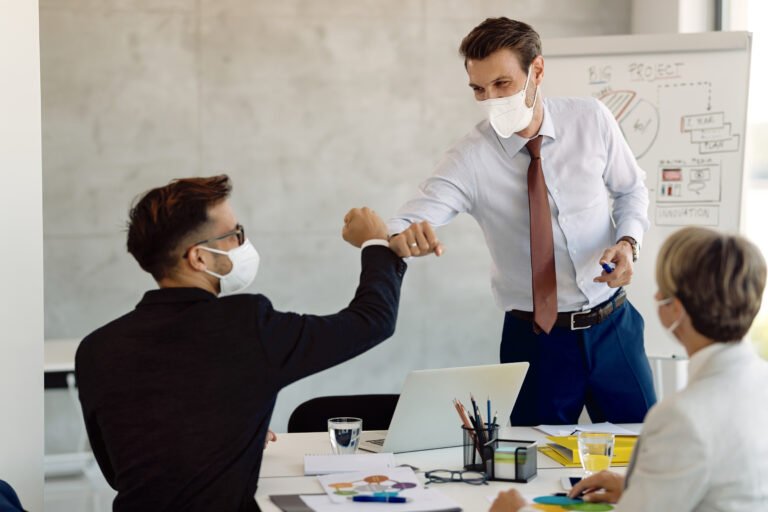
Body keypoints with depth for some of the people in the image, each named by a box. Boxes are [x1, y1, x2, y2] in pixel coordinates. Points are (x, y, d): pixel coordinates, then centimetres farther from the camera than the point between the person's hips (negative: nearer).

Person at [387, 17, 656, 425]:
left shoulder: (591, 120, -6)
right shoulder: (471, 158, -13)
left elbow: (631, 191, 8)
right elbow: (413, 218, -24)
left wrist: (627, 242, -12)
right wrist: (402, 236, -48)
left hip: (613, 326, 2)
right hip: (534, 340, -1)